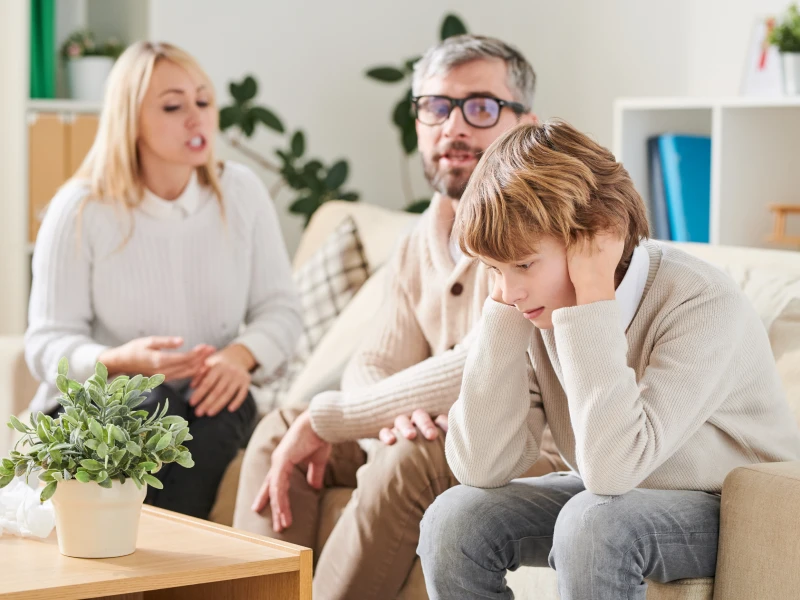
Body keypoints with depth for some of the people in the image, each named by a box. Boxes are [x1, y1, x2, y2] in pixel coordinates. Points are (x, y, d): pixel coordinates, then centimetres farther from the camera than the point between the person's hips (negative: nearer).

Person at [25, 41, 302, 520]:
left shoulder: (241, 193, 0)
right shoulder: (81, 210, -8)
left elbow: (280, 310, 1)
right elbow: (48, 345, -10)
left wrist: (242, 355, -23)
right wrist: (121, 361, -31)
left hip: (204, 405, 3)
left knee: (222, 408, -31)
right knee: (157, 412, -34)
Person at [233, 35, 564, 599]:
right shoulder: (420, 243, 10)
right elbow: (374, 362, 10)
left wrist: (328, 419, -25)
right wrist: (396, 412, -16)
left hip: (546, 456, -8)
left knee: (413, 461, -34)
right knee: (280, 429, 2)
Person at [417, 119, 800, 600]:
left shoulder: (703, 305, -28)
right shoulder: (538, 305, -11)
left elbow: (611, 469, -38)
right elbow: (481, 468, -19)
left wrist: (593, 296, -35)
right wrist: (502, 307, -22)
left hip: (736, 518, -6)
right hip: (615, 500, 6)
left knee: (593, 520, -34)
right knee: (454, 520, -15)